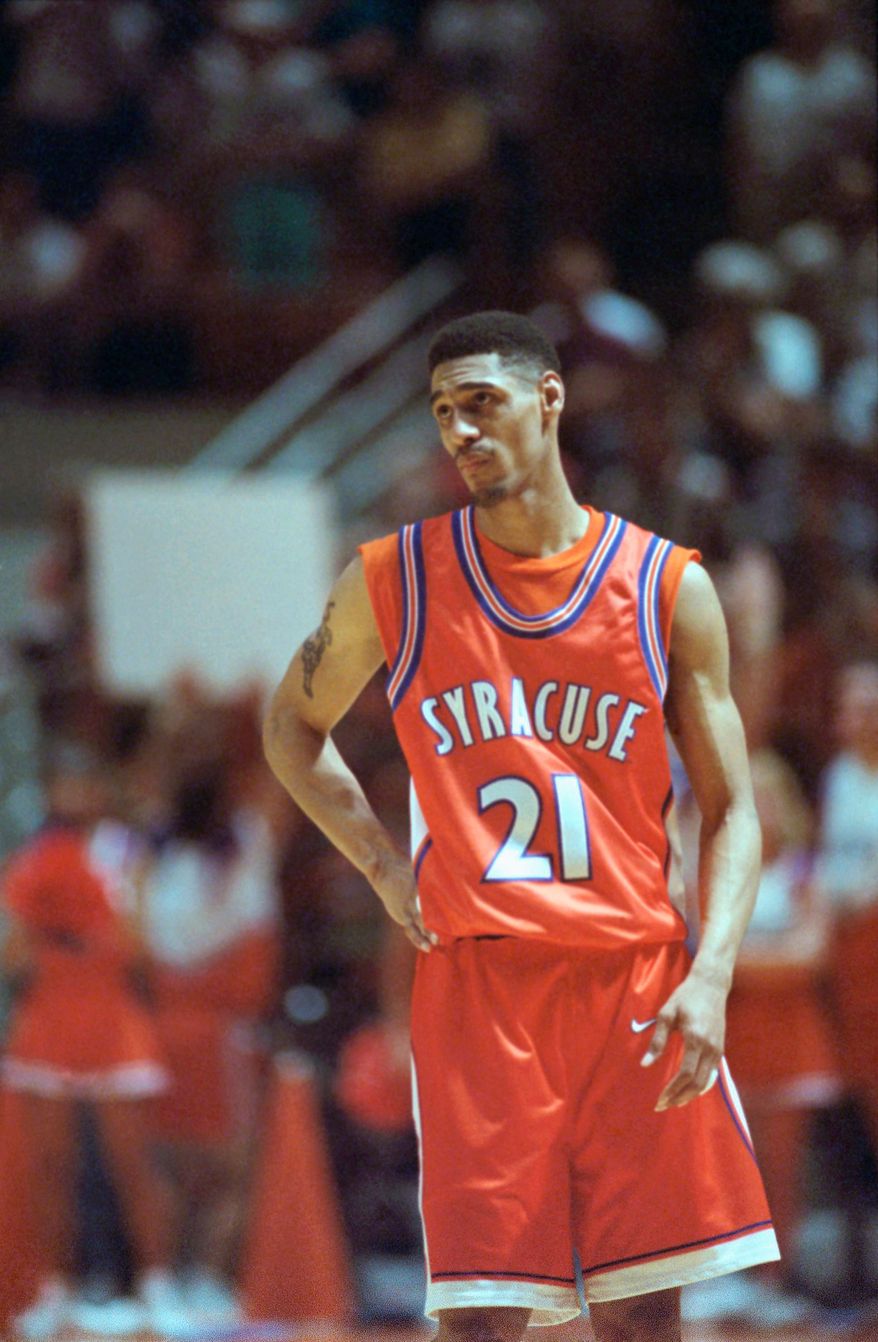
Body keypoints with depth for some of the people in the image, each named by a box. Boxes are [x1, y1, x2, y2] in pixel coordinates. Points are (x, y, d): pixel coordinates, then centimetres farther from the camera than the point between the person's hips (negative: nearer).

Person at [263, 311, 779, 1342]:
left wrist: (711, 977, -10)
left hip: (638, 977, 1)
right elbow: (292, 724, 22)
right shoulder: (392, 582, 5)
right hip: (475, 981, -1)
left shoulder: (669, 588, 4)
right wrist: (383, 863, 7)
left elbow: (730, 811, 5)